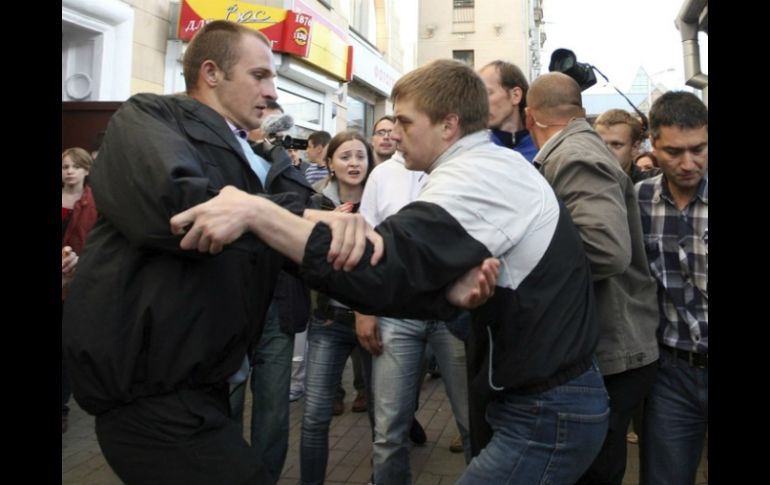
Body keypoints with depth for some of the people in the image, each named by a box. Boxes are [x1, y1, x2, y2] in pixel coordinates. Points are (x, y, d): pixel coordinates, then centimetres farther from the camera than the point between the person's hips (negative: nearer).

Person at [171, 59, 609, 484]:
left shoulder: (476, 175, -21)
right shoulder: (499, 165, 10)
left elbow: (384, 268, -33)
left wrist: (257, 212, -33)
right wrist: (454, 290, -22)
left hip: (549, 414, -9)